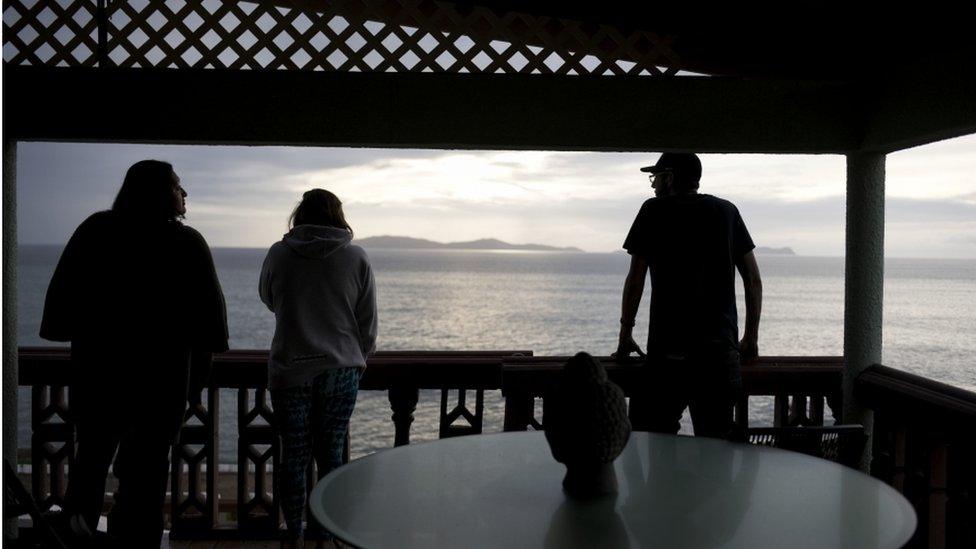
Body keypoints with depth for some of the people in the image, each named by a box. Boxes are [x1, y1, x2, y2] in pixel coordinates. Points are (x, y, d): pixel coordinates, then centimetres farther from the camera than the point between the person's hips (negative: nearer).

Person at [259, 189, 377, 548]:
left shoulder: (279, 254, -3)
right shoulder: (357, 258, -2)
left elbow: (268, 299, 16)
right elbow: (368, 324, 2)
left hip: (290, 371, 0)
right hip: (341, 371, 0)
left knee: (293, 455, 10)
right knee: (331, 455, 9)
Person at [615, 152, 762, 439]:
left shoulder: (654, 210, 3)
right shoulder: (727, 211, 13)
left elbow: (635, 279, 1)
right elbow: (753, 279, 12)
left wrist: (625, 334, 11)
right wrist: (751, 337, 18)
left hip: (667, 350, -4)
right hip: (721, 349, 4)